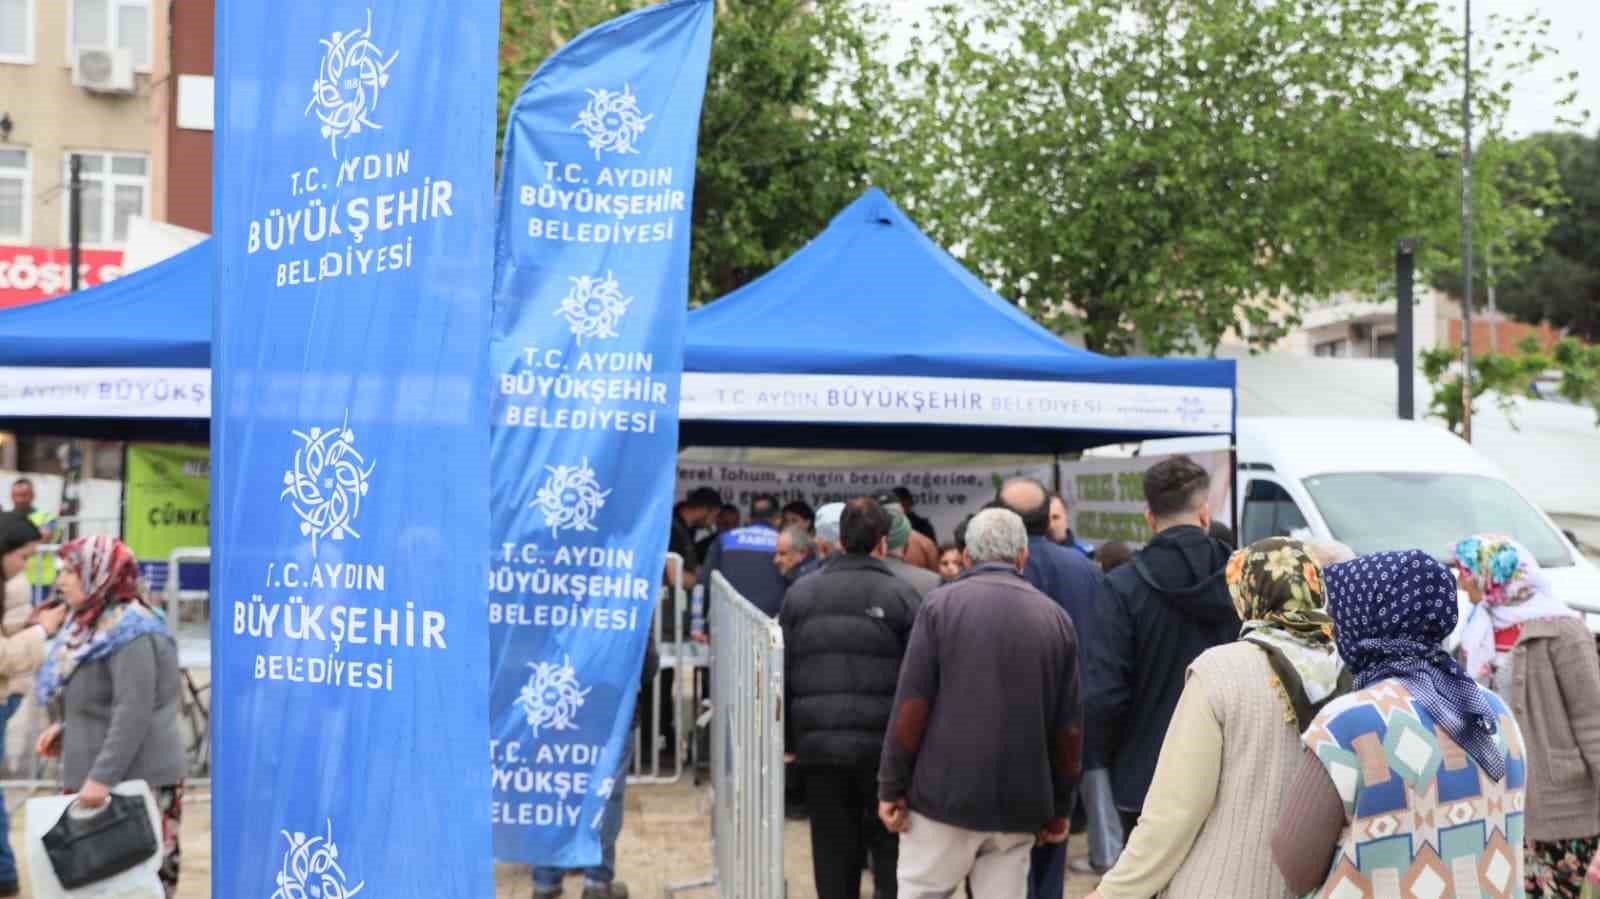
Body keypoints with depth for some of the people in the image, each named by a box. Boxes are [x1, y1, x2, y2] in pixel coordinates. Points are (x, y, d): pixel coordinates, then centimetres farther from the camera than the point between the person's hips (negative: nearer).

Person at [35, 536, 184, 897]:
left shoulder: (130, 633, -17)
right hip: (99, 778, 10)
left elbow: (134, 714, -24)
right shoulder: (94, 625, 15)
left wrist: (102, 777, -27)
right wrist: (65, 729, 9)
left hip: (136, 781, -10)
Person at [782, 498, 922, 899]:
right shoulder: (901, 595, -3)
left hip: (819, 744, 3)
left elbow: (781, 673, 8)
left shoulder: (801, 594, 8)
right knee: (892, 853, 5)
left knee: (833, 857, 8)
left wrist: (787, 739, 14)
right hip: (886, 746, -3)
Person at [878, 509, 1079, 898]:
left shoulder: (942, 604, -2)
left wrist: (891, 786, -2)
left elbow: (912, 705, -8)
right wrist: (1060, 807, 16)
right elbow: (1068, 726, 7)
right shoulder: (1056, 618, 7)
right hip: (1019, 806, 3)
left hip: (942, 793, -3)